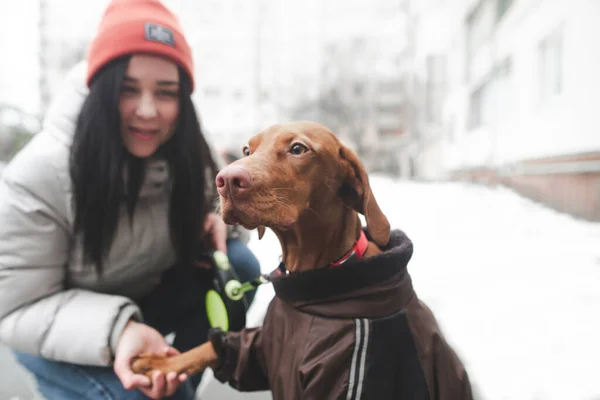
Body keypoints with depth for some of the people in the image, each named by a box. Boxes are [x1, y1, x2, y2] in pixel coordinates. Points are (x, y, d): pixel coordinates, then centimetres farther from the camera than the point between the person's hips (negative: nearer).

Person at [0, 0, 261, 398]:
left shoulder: (186, 154, -16)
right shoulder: (39, 176, -31)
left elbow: (206, 204, 5)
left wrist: (214, 219, -20)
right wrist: (117, 330, -43)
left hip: (151, 295, 6)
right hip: (51, 328, -5)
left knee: (238, 265, -14)